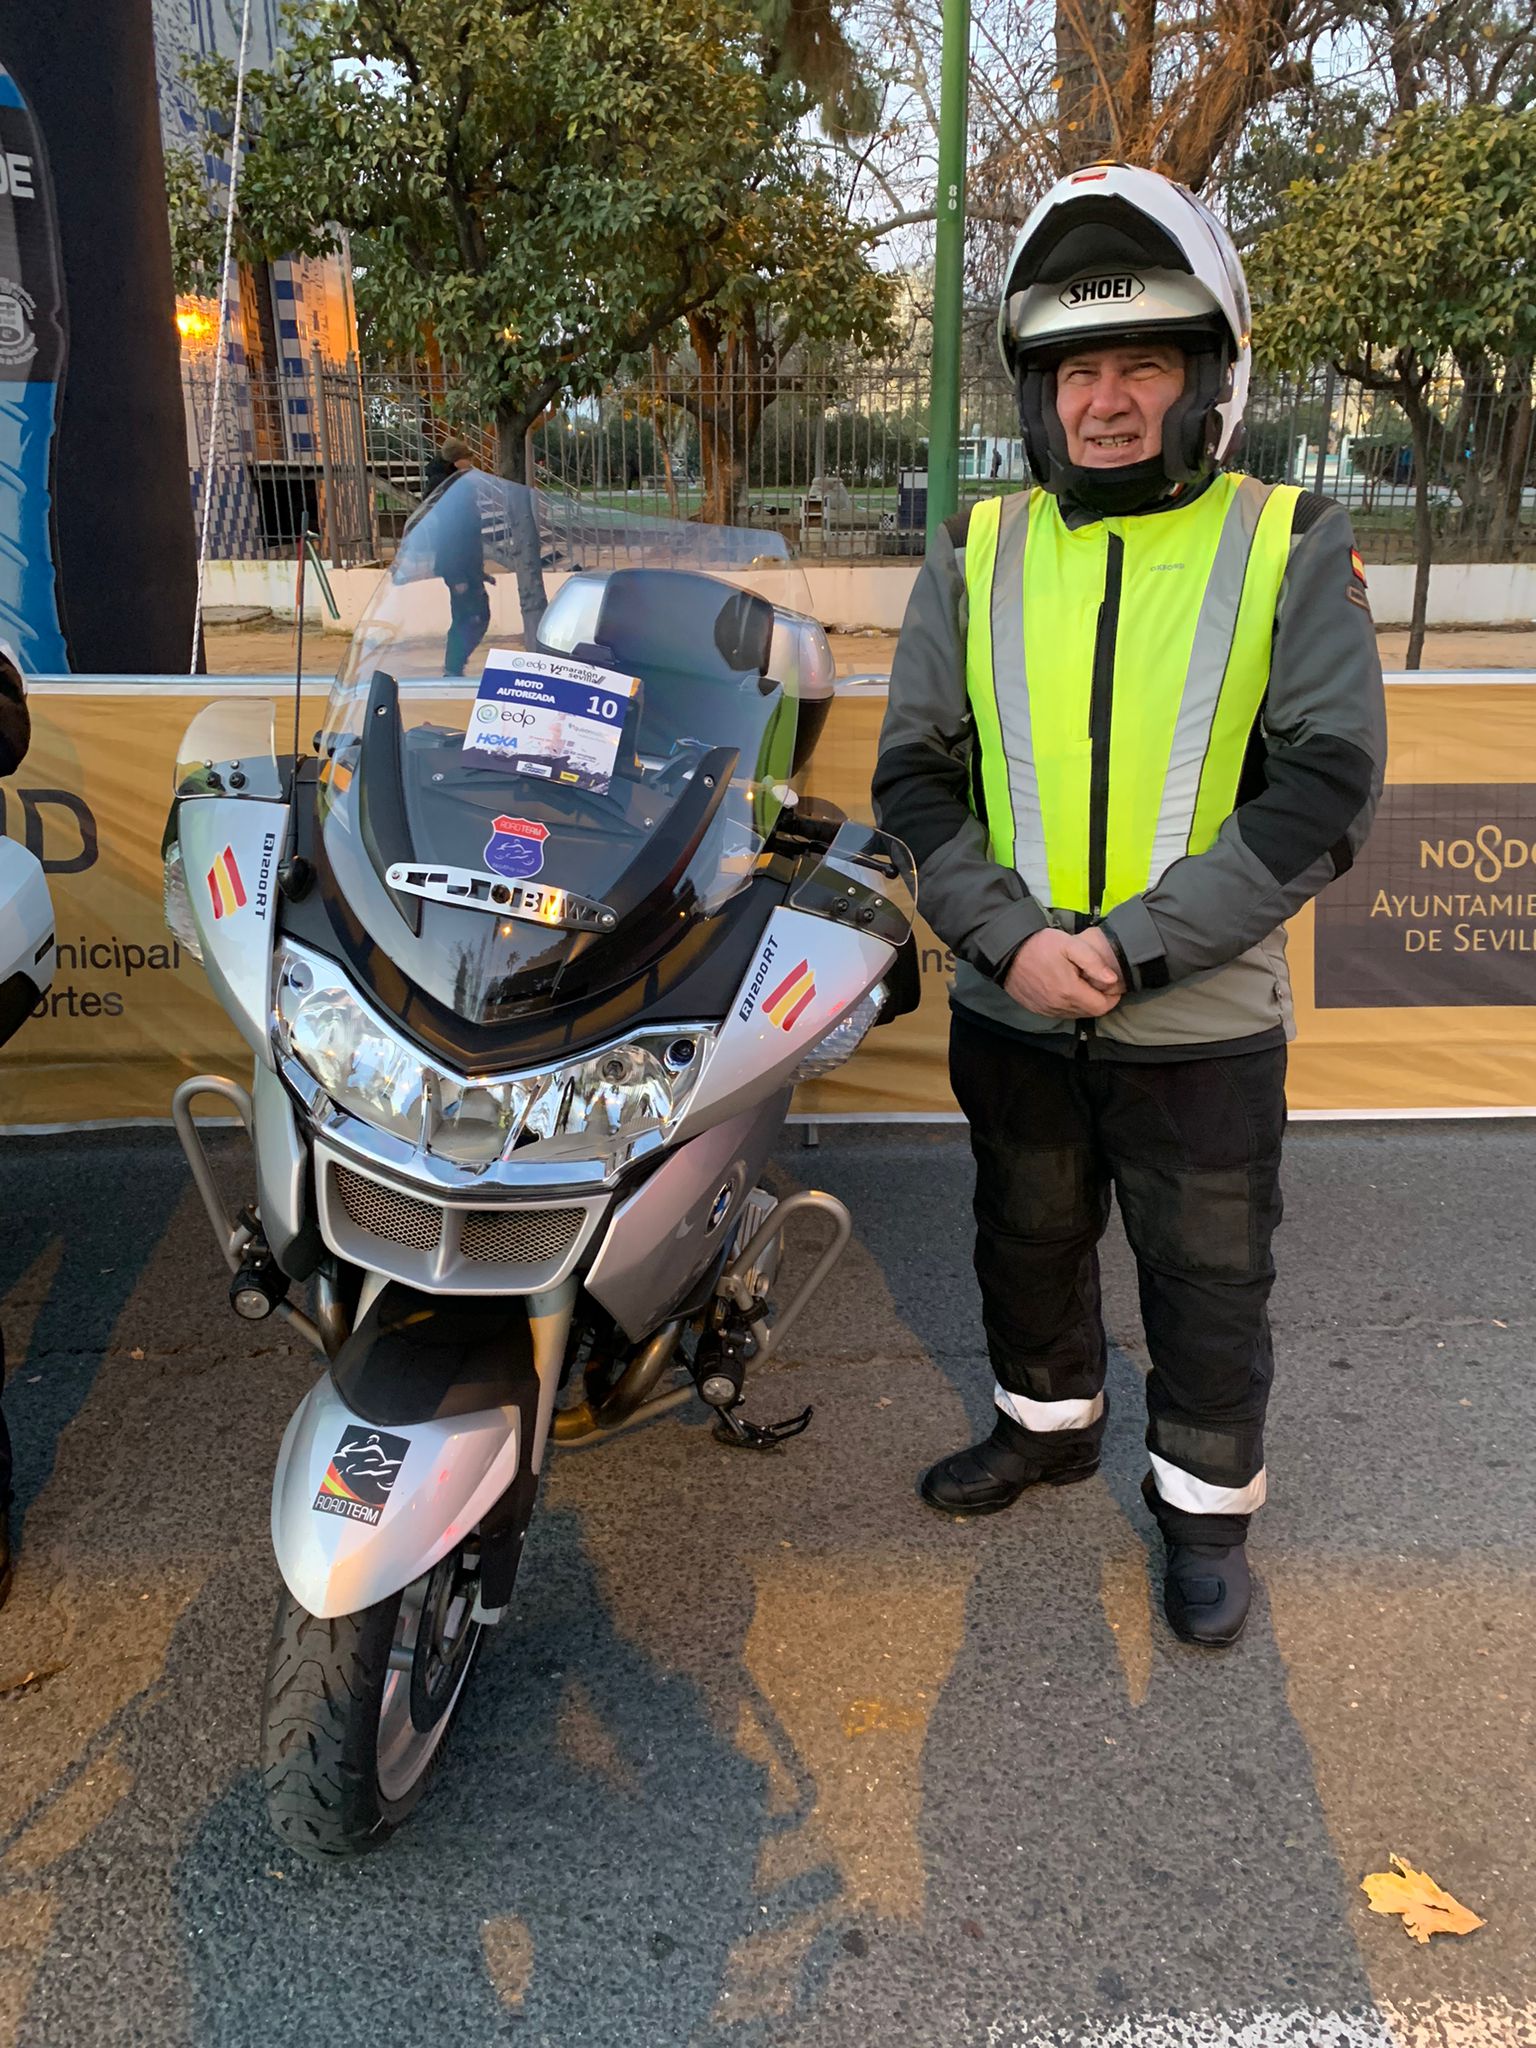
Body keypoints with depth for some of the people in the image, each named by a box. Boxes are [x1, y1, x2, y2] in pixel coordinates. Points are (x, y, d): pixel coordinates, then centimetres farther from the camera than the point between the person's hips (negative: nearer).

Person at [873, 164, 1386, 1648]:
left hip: (1204, 1026, -2)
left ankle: (1204, 1500, 36)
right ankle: (1048, 1422, 47)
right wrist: (1009, 937, -15)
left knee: (1209, 1280, 13)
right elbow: (914, 775, 0)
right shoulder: (977, 554, 1)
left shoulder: (1292, 550, -6)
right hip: (1011, 1012, 3)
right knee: (1027, 1242, 22)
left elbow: (1325, 794, -13)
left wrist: (1129, 945, -20)